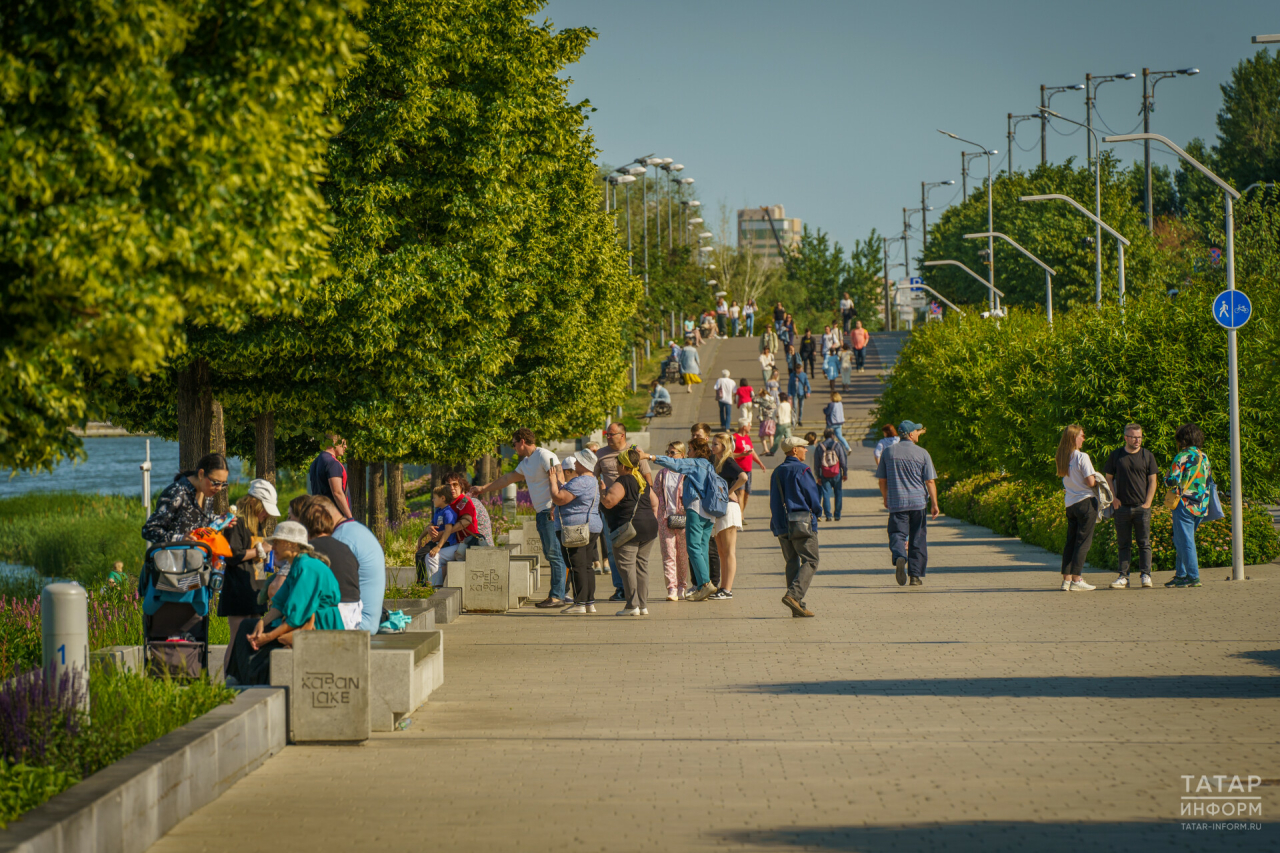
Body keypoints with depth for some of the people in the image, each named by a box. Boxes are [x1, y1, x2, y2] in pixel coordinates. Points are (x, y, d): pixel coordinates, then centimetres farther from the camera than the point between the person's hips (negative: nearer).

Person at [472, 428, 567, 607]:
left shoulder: (544, 456, -9)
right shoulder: (526, 462, 21)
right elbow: (508, 478, 34)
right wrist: (484, 489, 43)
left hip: (551, 511, -9)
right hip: (541, 512, 9)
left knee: (555, 553, -10)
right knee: (550, 554, 6)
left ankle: (557, 596, -11)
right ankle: (555, 594, 5)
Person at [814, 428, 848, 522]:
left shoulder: (819, 447, 4)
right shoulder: (838, 445, -1)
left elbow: (816, 462, 5)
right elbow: (844, 460, -2)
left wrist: (818, 476, 10)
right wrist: (845, 473, 6)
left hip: (825, 475, 1)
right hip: (836, 474, -1)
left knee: (826, 494, 3)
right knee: (838, 494, 8)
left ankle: (827, 515, -5)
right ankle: (837, 515, 7)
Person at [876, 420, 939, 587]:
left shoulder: (888, 452, 4)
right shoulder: (922, 453, -2)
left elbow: (882, 480, 9)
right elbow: (930, 481, -3)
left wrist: (886, 499, 23)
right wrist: (934, 504, 2)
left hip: (896, 503, 1)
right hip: (918, 503, -1)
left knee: (897, 534, -1)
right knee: (917, 540, 9)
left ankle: (899, 558, -32)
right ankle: (915, 575, 10)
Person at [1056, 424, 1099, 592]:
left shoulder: (1062, 459, 7)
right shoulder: (1082, 457, -14)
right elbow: (1091, 482, -16)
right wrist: (1098, 481, 4)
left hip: (1070, 503, 7)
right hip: (1086, 502, -7)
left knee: (1071, 541, 11)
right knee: (1083, 541, -2)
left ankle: (1066, 579, 9)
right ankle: (1076, 580, -4)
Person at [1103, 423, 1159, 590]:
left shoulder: (1148, 456, 5)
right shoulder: (1116, 455, 6)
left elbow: (1152, 481, 5)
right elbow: (1108, 478, 12)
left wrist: (1147, 502, -5)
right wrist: (1113, 498, -1)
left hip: (1142, 507, -1)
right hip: (1122, 507, 1)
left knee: (1144, 543, -1)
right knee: (1123, 544, 3)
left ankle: (1146, 576, 4)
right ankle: (1123, 577, 6)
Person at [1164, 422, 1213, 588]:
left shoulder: (1182, 457, -12)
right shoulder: (1204, 457, 10)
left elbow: (1173, 481, -18)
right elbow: (1210, 480, 15)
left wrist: (1167, 479, 3)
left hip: (1185, 505, -7)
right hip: (1201, 506, 7)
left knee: (1185, 542, -2)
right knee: (1180, 541, 18)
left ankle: (1193, 576, -4)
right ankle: (1180, 574, 20)